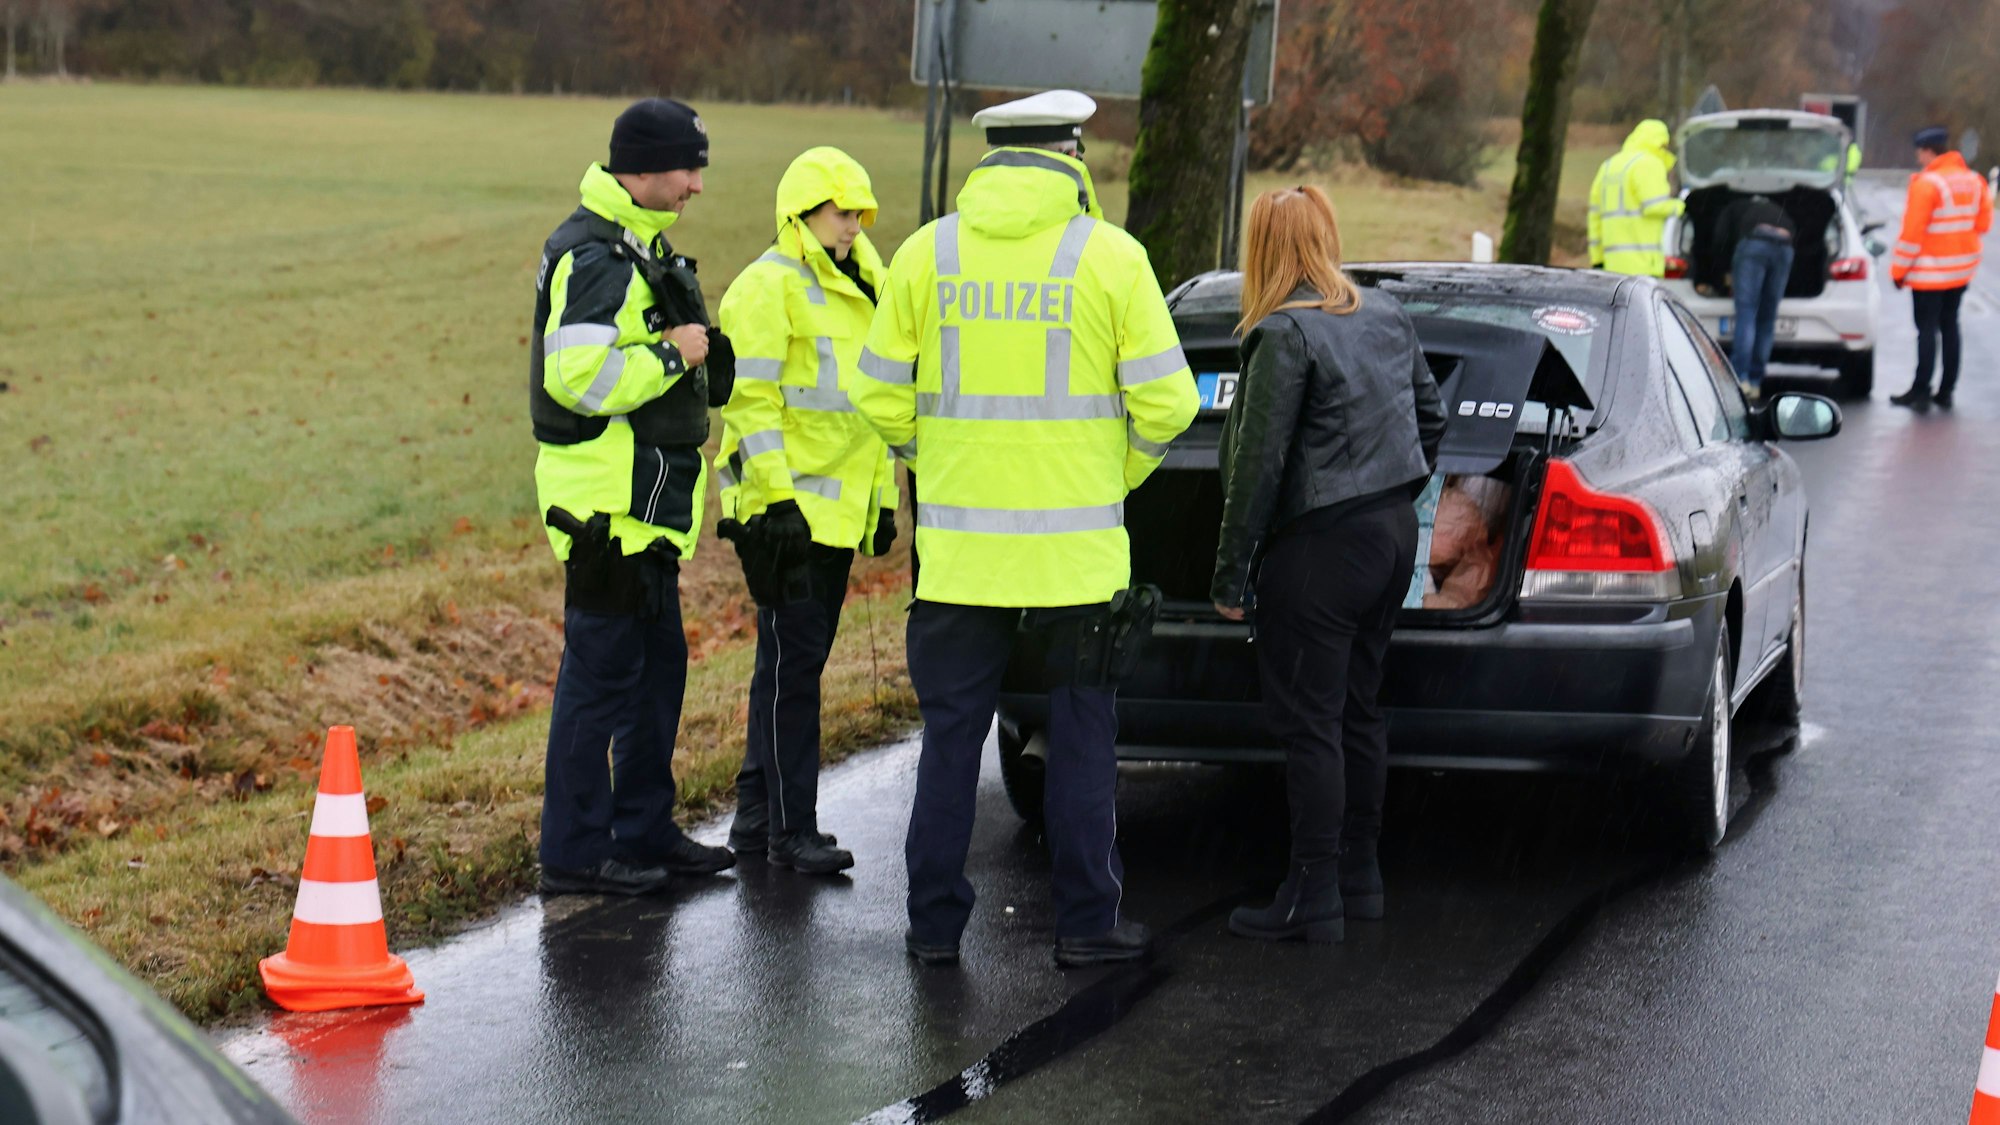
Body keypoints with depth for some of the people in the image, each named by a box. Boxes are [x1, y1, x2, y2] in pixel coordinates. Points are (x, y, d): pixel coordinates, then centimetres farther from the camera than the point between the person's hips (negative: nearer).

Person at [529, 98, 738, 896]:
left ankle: (645, 831, 27)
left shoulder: (636, 246, 16)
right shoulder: (594, 256, -18)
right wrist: (673, 354, -18)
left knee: (658, 666, 17)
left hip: (642, 505, 11)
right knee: (601, 675, -5)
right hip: (607, 502, -11)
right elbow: (577, 375, -27)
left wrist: (698, 354, 10)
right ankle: (574, 853, 2)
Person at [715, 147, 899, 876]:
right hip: (787, 508, -9)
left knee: (799, 661, 12)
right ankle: (790, 829, -3)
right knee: (792, 662, -7)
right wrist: (777, 499, -21)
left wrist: (883, 499, 22)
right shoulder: (769, 287, -11)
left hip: (836, 508, 9)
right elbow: (750, 400, -16)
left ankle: (757, 816, 19)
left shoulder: (855, 288, 18)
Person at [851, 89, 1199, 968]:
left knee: (952, 735, 10)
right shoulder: (1109, 256, -5)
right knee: (1080, 736, 9)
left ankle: (935, 920, 13)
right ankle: (1087, 921, 13)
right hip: (1077, 548, -2)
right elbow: (1165, 401, -6)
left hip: (959, 543, 2)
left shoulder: (927, 253, 1)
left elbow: (882, 397, 4)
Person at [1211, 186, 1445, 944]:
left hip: (1323, 545, -8)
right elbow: (1430, 417, 19)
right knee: (1358, 710, 16)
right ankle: (1359, 874, 24)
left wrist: (1231, 576, -12)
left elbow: (1260, 464, -16)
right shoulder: (1387, 318, 9)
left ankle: (1314, 897, 0)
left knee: (1309, 722, -3)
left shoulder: (1285, 335, -15)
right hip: (1393, 536, 8)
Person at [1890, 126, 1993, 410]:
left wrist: (1899, 270, -10)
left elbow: (1912, 232, -17)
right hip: (1962, 269, 7)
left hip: (1929, 271, -7)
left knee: (1927, 330, -3)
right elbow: (1984, 223, 9)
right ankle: (1946, 391, 16)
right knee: (1950, 326, 13)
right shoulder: (1973, 180, 4)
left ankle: (1920, 392, -1)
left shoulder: (1926, 183, -18)